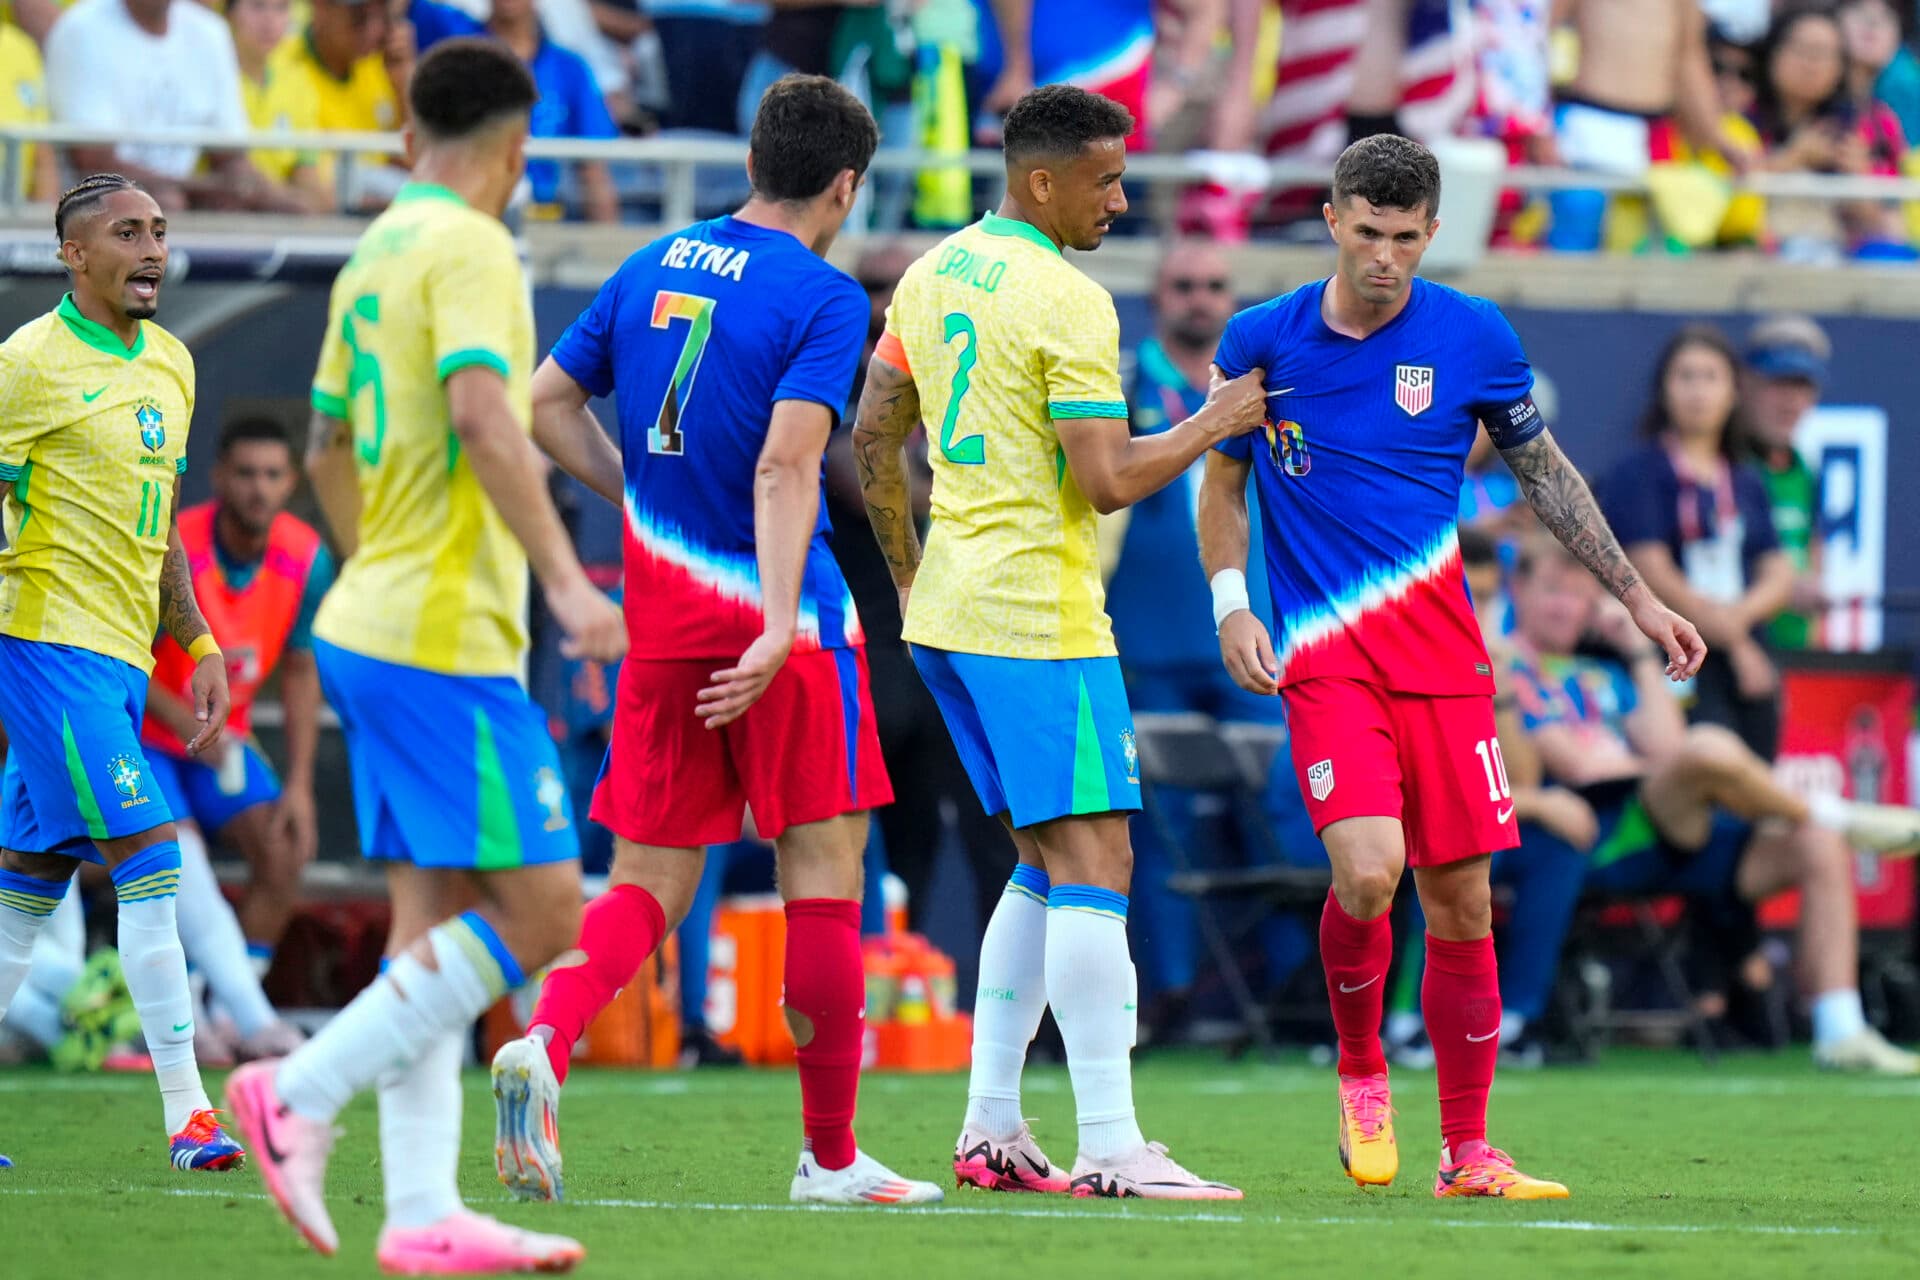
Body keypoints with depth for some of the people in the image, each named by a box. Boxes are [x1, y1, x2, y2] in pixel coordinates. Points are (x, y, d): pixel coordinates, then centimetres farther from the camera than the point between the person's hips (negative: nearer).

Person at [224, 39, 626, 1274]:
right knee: (537, 908, -9)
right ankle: (303, 1092, -11)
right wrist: (564, 578, -27)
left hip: (371, 626, 9)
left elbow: (328, 444, 25)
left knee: (437, 918, 7)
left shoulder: (376, 255, 16)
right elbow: (483, 412, -25)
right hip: (445, 639, -9)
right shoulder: (469, 249, -11)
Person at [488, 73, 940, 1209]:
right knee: (824, 870, 5)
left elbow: (546, 404, 15)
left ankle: (546, 1041, -22)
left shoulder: (651, 270, 11)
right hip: (773, 615, -5)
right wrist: (779, 626, -26)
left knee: (650, 882, 7)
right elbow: (785, 466, -20)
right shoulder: (823, 296, -8)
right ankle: (832, 1157, 9)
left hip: (660, 614, 5)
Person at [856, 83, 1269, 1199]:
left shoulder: (932, 275, 12)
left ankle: (991, 1128, 12)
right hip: (1040, 622, -9)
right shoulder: (1070, 304, -14)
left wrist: (910, 574, 28)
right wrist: (1211, 426, -3)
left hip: (950, 612, 9)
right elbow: (1109, 482, -18)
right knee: (1094, 863, -9)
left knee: (1049, 865, 15)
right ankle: (1111, 1149, -14)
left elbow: (874, 438, 19)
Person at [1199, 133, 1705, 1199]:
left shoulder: (1475, 338, 2)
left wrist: (1637, 597, 14)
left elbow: (1542, 470, 16)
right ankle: (1360, 1070, 6)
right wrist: (1231, 603, -2)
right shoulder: (1261, 340, 0)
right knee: (1368, 871, -22)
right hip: (1322, 659, -2)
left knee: (1460, 900, 1)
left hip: (1442, 658, 2)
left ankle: (1467, 1152, 12)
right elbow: (1222, 483, 13)